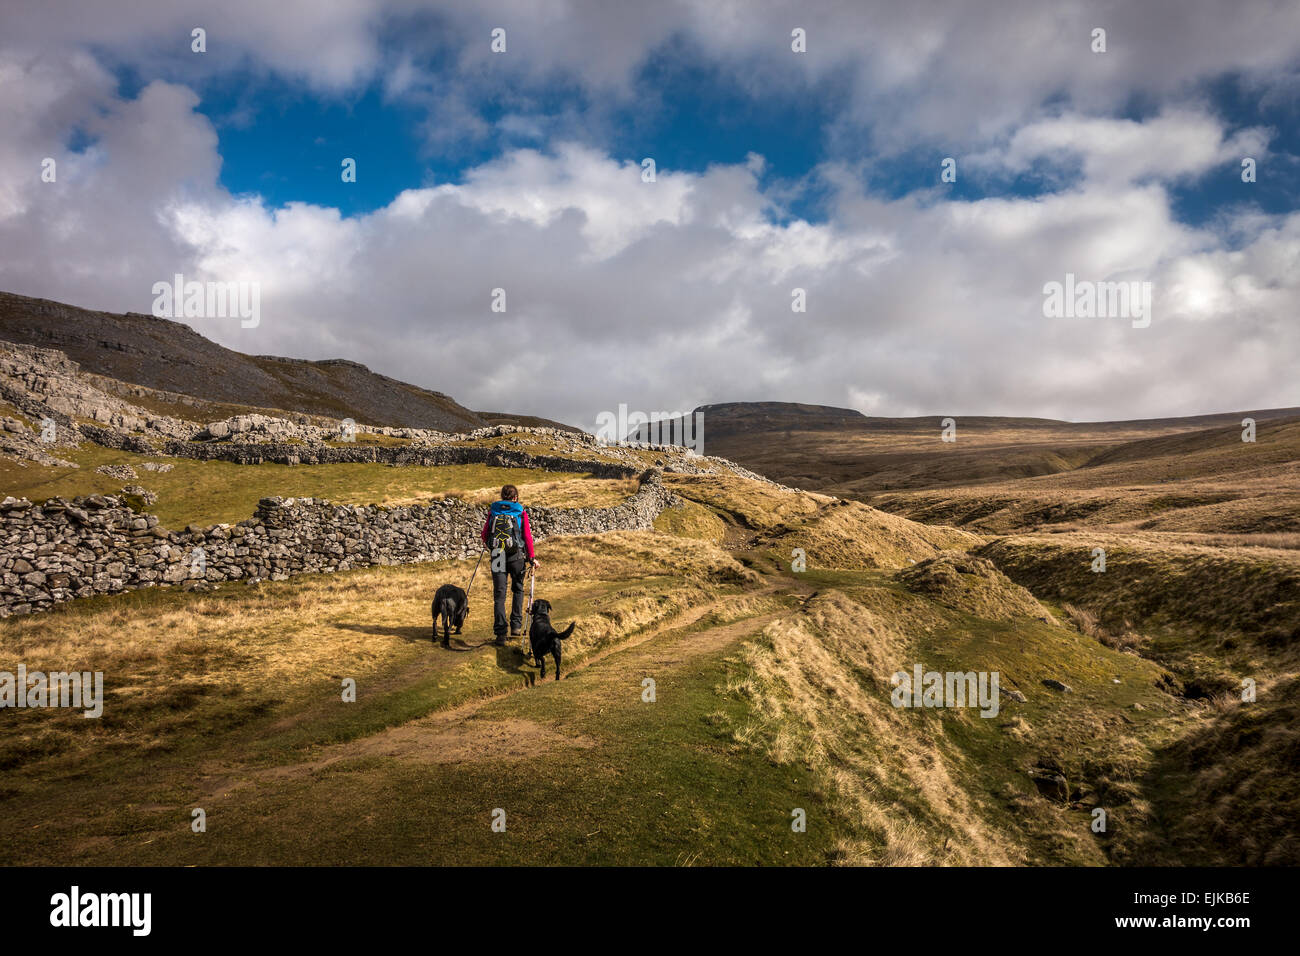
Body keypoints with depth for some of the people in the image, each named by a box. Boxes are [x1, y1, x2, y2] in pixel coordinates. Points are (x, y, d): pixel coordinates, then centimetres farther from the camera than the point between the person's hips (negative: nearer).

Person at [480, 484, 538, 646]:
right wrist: (532, 558, 4)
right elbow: (527, 536, -3)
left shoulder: (493, 511, 6)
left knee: (499, 594, 2)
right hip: (516, 554, -1)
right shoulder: (521, 513, 1)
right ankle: (516, 625, 17)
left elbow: (485, 534, 9)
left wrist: (486, 543, 33)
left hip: (497, 554, 1)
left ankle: (500, 633, -5)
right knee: (518, 589, 20)